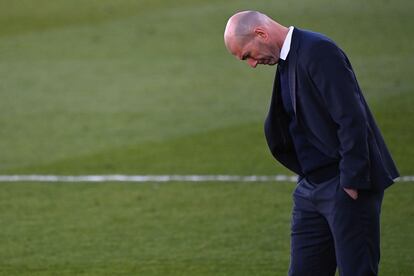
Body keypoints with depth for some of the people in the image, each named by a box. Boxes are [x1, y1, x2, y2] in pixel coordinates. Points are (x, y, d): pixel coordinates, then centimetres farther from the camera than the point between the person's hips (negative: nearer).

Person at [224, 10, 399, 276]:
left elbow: (352, 120, -20)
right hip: (312, 187, 9)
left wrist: (352, 183, -20)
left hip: (347, 185, -9)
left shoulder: (318, 52, -15)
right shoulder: (286, 63, 15)